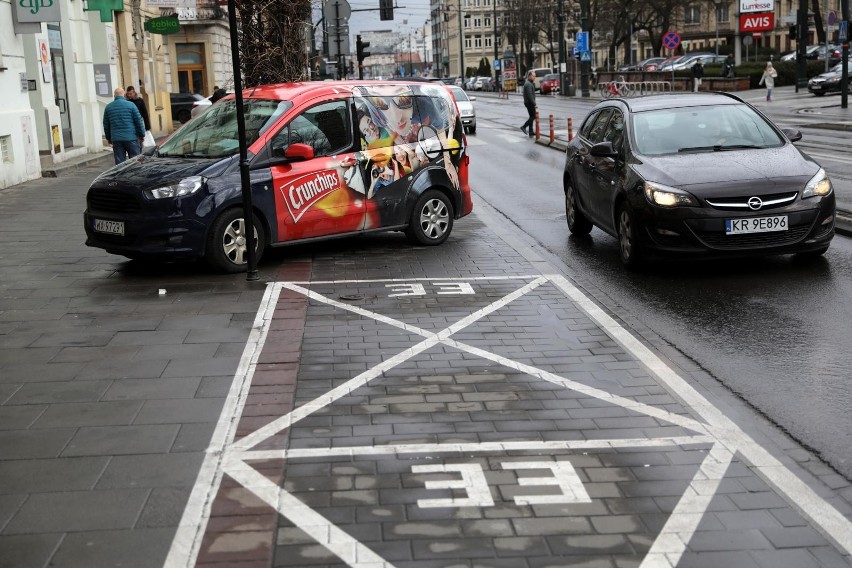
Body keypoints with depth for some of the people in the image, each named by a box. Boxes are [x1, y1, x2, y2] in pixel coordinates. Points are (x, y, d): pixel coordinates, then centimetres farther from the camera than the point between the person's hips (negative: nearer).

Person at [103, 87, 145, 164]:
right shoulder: (131, 105, -3)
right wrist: (142, 135, 7)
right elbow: (139, 121, -3)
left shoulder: (108, 107, 7)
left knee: (119, 163, 4)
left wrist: (109, 138, 22)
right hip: (131, 138, -3)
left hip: (116, 140, 3)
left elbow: (106, 125, 12)